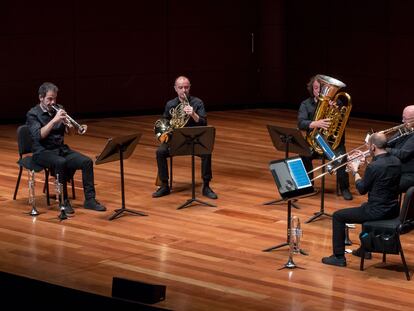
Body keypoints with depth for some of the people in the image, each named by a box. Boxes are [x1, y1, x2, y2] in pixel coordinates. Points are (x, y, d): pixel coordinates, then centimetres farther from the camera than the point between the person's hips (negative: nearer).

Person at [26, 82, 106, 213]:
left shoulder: (58, 109, 8)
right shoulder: (33, 114, -7)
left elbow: (70, 132, 8)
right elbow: (39, 135, -22)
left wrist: (69, 125, -15)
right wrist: (54, 120, -26)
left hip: (61, 148, 5)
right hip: (43, 152, -5)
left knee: (87, 162, -17)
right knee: (60, 162, -37)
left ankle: (90, 199, -13)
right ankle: (63, 201, -24)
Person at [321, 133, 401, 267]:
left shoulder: (373, 166, -23)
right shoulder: (396, 161, 1)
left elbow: (362, 189, -10)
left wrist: (355, 171, 4)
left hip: (378, 212, -9)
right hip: (393, 209, 9)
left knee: (338, 216, 7)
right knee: (365, 206, 41)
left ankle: (339, 257, 11)